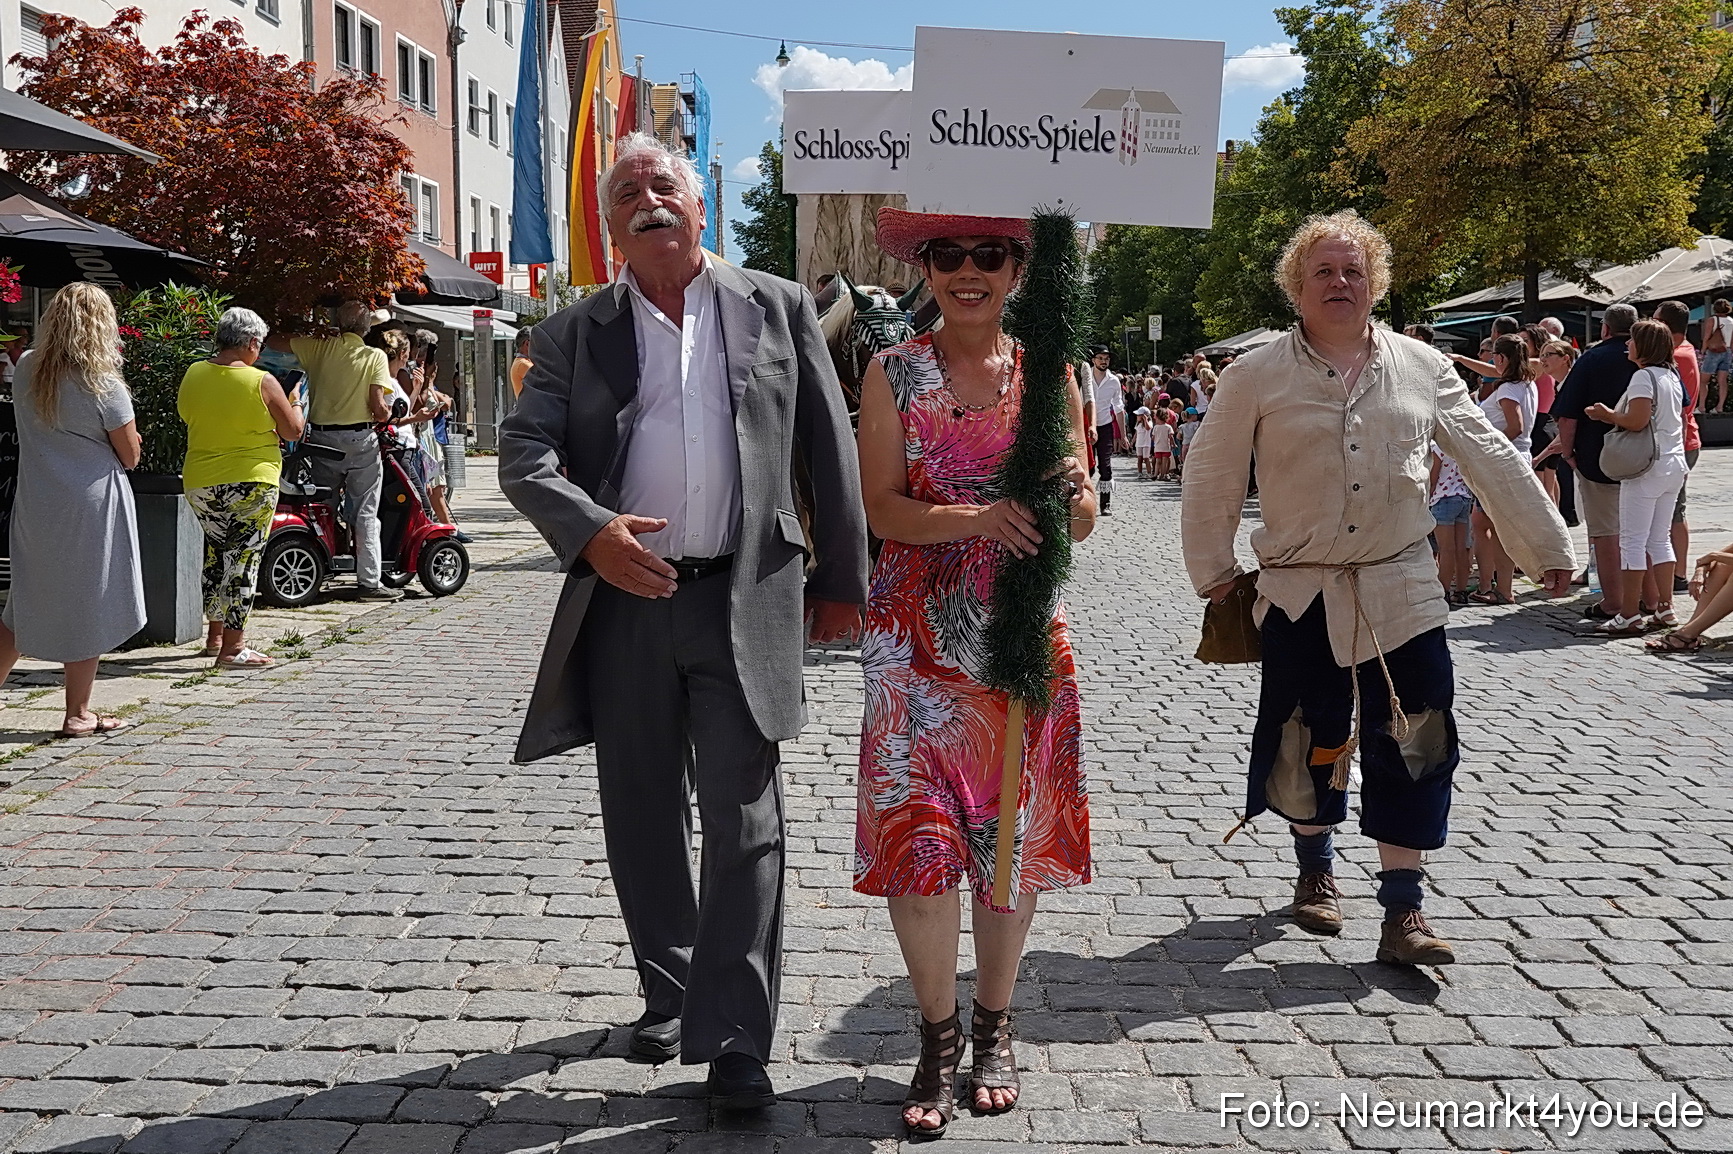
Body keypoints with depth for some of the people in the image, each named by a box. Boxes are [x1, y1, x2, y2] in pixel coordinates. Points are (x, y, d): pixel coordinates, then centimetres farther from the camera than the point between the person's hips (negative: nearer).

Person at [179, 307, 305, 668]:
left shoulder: (193, 374, 3)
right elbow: (293, 431, -4)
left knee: (216, 554, 20)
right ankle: (232, 648, 1)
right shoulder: (262, 382, -12)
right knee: (243, 560, -1)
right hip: (251, 482, -6)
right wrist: (295, 405, 15)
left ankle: (214, 634, 28)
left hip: (199, 483, 6)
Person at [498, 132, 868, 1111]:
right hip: (624, 598, 2)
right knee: (642, 819, 13)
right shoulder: (575, 332, 7)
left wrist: (842, 579, 6)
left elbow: (830, 449, 7)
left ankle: (735, 1041, 6)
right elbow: (524, 451, -2)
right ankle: (669, 994, 33)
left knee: (745, 824, -2)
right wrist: (590, 529, -21)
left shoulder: (779, 309, 6)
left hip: (745, 601, -2)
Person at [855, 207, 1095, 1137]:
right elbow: (881, 507, -7)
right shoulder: (894, 374, 2)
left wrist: (1073, 494, -17)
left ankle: (993, 1028, 26)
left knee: (1014, 828, 8)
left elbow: (1081, 523, 6)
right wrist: (974, 518, -22)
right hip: (918, 636, -1)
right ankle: (939, 1036, 14)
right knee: (917, 831, -5)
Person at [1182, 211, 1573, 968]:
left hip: (1401, 592, 2)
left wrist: (1547, 545, 10)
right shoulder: (1256, 377, -3)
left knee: (1413, 749, -2)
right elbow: (1211, 477, 4)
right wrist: (1213, 567, 5)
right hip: (1301, 594, -1)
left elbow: (1491, 459, 8)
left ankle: (1402, 910, 9)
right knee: (1307, 739, 9)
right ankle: (1316, 868, 35)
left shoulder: (1421, 367, 4)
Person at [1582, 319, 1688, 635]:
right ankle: (1665, 609, 15)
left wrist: (1607, 415, -6)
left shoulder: (1643, 376, -13)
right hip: (1674, 466, 9)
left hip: (1647, 468, -9)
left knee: (1633, 541, -6)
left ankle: (1629, 615, -6)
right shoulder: (1672, 377, 14)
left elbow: (1636, 420, -24)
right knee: (1660, 539, 14)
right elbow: (1678, 419, 18)